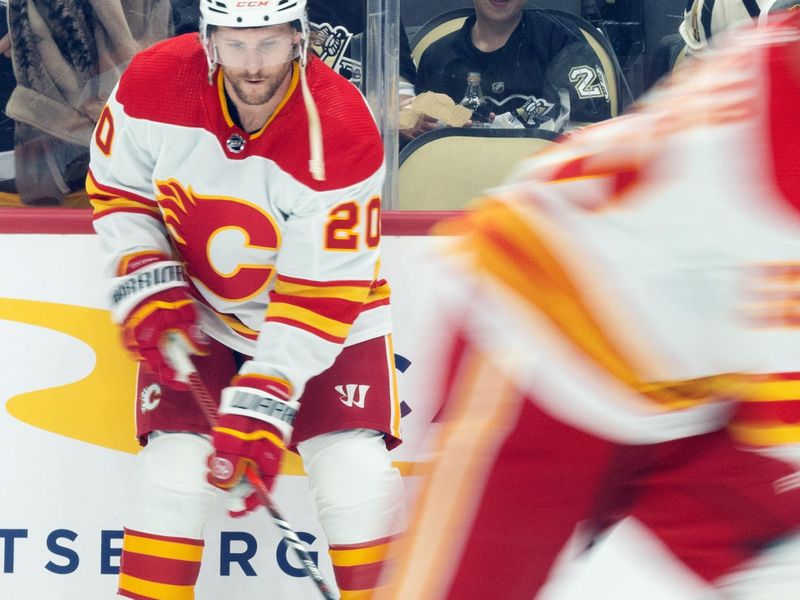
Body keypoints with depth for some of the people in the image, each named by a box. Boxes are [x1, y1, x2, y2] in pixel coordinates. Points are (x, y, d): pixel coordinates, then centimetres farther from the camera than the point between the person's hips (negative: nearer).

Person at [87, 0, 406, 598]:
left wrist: (262, 403, -31)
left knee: (356, 466, -16)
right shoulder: (153, 84, -20)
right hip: (197, 308, 2)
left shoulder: (342, 133, -29)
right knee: (175, 458, -12)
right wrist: (148, 286, -14)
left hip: (325, 306, -2)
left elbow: (322, 293, -27)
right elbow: (116, 189, -1)